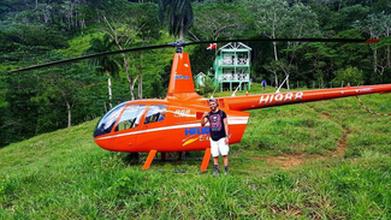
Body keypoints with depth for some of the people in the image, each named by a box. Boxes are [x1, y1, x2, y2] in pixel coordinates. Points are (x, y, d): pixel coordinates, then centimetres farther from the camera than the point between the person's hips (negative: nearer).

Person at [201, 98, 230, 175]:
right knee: (215, 155, 6)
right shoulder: (208, 114, 7)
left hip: (221, 137, -3)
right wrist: (203, 117, -15)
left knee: (224, 154, -4)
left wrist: (227, 136, -6)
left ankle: (226, 170, 4)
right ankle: (216, 170, 15)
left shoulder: (222, 113, -1)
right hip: (213, 138, 3)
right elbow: (202, 124, 4)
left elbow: (225, 125, -1)